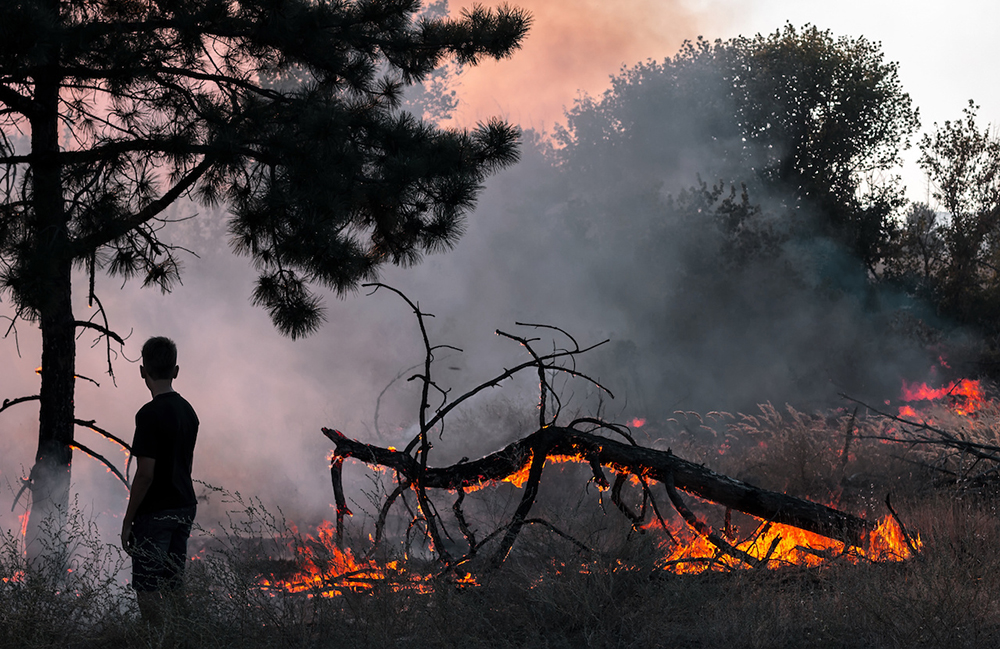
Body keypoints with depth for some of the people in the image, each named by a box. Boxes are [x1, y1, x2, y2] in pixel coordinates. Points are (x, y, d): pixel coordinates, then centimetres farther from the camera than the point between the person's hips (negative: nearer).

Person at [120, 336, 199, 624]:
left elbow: (145, 474, -18)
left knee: (147, 590, -4)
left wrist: (128, 520, -11)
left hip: (155, 513, -8)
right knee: (173, 588, 13)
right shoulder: (188, 410, 8)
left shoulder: (150, 414, -16)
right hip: (185, 508, 8)